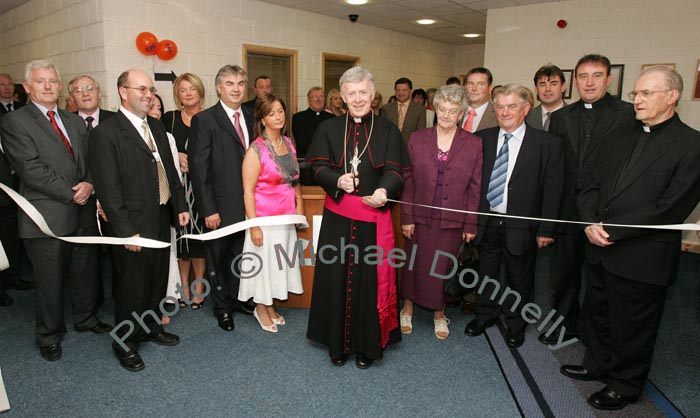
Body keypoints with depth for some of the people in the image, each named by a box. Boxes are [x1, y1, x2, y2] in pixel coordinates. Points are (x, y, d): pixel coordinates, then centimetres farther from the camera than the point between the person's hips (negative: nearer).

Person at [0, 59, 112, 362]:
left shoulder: (74, 121, 13)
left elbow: (91, 160, 9)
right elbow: (32, 170, -15)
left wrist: (89, 184, -11)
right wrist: (71, 194, -15)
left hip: (82, 212, 5)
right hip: (47, 217, -5)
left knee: (86, 272, 16)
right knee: (49, 281, 9)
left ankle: (86, 318, 38)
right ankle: (50, 334, 29)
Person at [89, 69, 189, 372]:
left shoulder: (156, 126, 10)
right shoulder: (106, 133, -14)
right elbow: (108, 188, -17)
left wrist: (180, 205, 9)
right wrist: (126, 231, -18)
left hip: (162, 220, 7)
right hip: (134, 225, -7)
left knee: (157, 281, 19)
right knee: (132, 287, 7)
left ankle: (151, 327, 41)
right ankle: (125, 344, 28)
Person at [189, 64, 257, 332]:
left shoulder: (250, 116, 5)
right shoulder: (204, 120, -10)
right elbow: (198, 168, -13)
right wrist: (208, 210, -16)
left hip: (247, 203, 5)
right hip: (221, 205, -4)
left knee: (239, 255, 19)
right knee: (217, 258, 14)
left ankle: (237, 297, 39)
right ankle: (222, 306, 33)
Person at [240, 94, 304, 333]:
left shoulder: (288, 143, 5)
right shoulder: (256, 150, -15)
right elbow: (248, 190, -15)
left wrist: (299, 204, 7)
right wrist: (253, 225, -17)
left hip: (286, 215, 6)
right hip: (265, 216, -6)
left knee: (280, 259, 16)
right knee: (264, 260, 7)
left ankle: (270, 306, 35)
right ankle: (260, 309, 29)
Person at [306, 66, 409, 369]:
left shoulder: (388, 130, 4)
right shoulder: (329, 128, 7)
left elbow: (394, 170, -6)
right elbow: (319, 168, -1)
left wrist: (384, 190, -28)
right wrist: (338, 180, -23)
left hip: (374, 218, -1)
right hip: (338, 217, 1)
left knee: (371, 278, 6)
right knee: (336, 277, 7)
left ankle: (367, 344, 23)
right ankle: (338, 342, 25)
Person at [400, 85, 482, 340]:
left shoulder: (473, 144, -1)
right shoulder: (417, 139, 0)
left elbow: (475, 187, 0)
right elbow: (408, 181, 0)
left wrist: (471, 224, -1)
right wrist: (406, 217, -3)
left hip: (452, 221, 0)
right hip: (421, 218, 1)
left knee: (444, 269, 11)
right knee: (414, 265, 11)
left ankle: (439, 314, 33)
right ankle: (407, 309, 32)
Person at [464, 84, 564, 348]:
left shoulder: (548, 144, -7)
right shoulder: (482, 139, 2)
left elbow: (552, 190, -6)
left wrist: (545, 230, -8)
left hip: (521, 225, -2)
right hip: (486, 222, 3)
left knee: (519, 278, 14)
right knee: (486, 273, 18)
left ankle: (516, 324, 36)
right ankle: (485, 315, 41)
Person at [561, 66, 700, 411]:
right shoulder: (619, 137, 9)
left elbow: (670, 209, -18)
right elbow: (592, 185, 7)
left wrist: (611, 230, -17)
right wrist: (591, 222, -10)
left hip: (641, 258, -6)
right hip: (600, 250, 6)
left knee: (632, 329, 12)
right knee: (596, 315, 22)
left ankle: (625, 386, 34)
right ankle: (597, 365, 44)